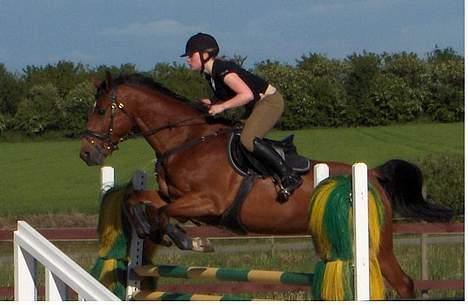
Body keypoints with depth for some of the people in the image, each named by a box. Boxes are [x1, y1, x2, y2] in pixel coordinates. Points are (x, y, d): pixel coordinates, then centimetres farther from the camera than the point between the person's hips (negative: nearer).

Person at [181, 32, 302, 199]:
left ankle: (289, 176, -24)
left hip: (270, 101, -11)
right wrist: (212, 102, 1)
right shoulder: (210, 75, 7)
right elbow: (226, 96, 19)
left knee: (248, 139, -26)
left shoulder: (222, 70, -24)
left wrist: (222, 106, -28)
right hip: (257, 106, 11)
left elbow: (247, 95, -33)